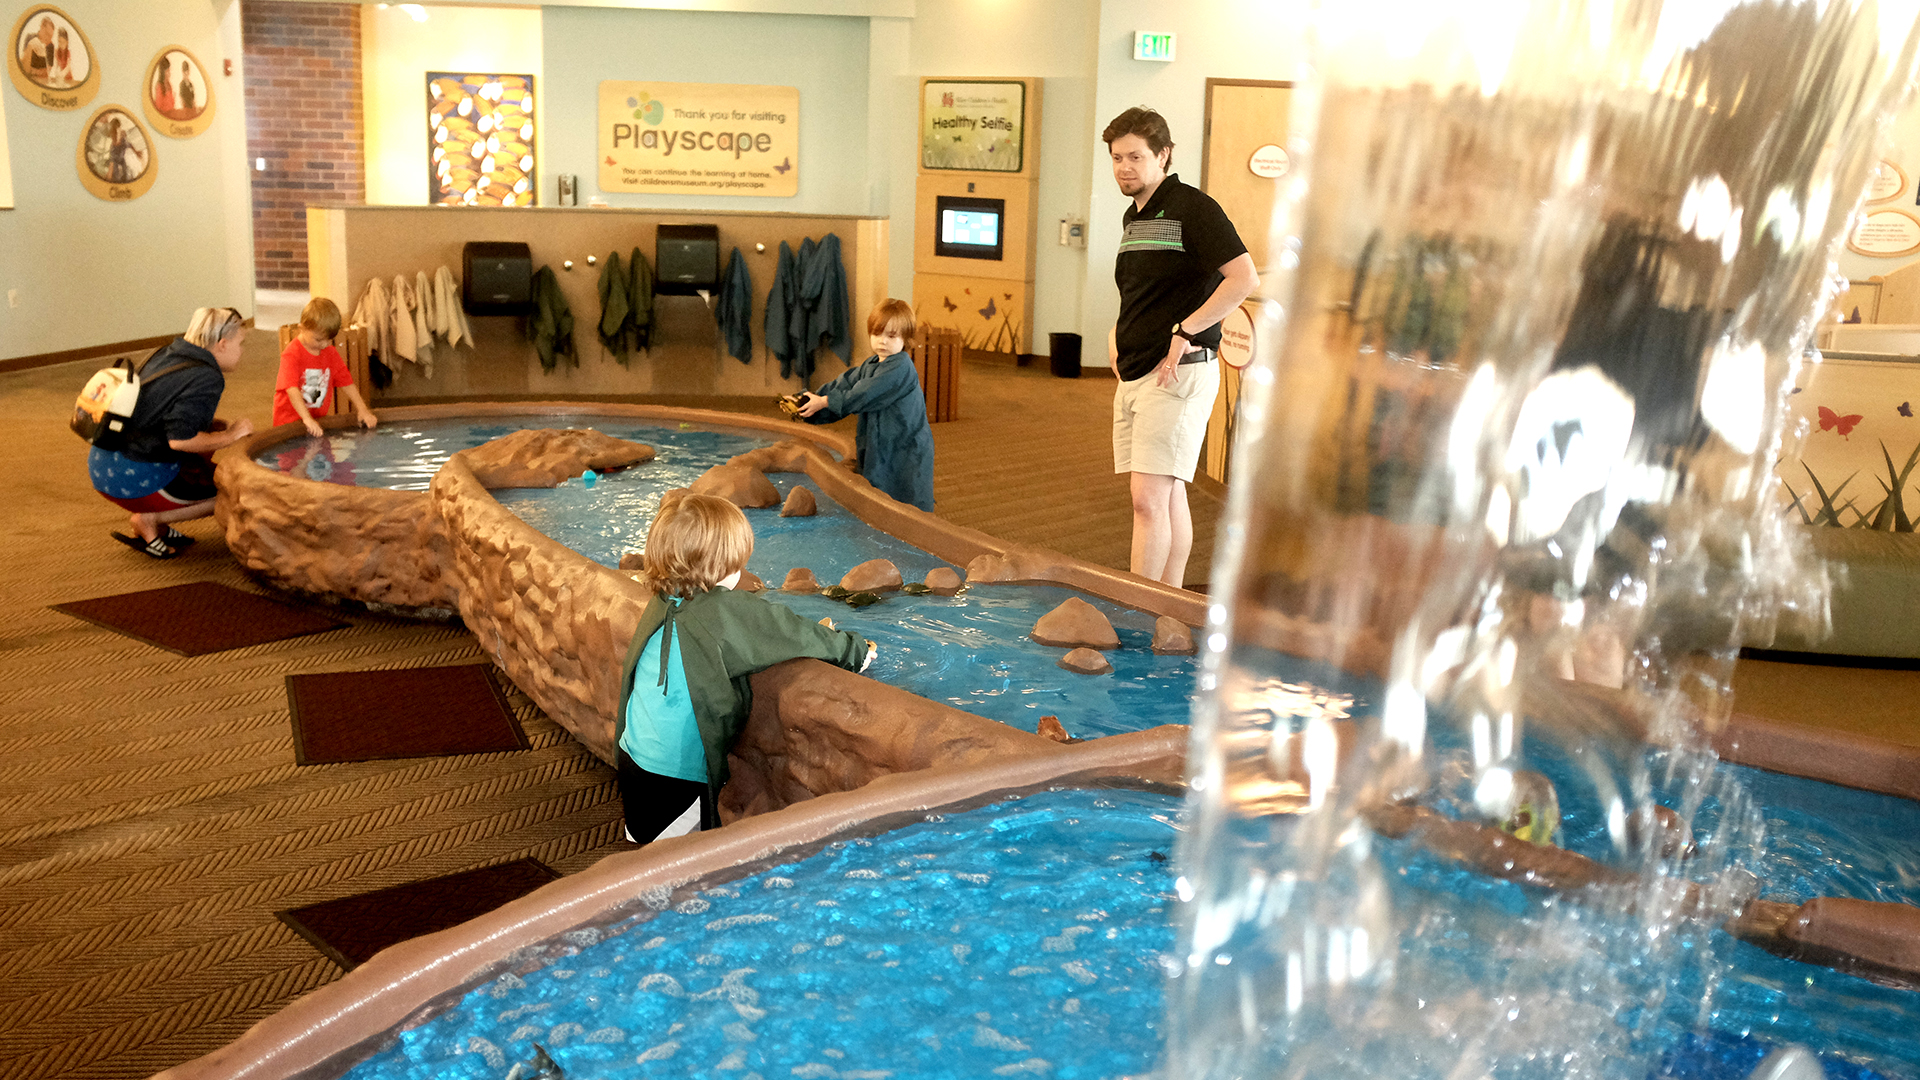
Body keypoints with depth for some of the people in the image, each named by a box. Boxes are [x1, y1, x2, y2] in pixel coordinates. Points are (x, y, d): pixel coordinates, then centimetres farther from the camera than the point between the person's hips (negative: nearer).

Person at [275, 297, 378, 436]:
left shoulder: (330, 353, 8)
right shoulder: (292, 355, -12)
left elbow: (347, 383, 13)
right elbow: (292, 389, -23)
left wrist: (362, 410, 4)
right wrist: (307, 419, -32)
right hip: (290, 422, -5)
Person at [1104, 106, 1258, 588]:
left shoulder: (1192, 208, -10)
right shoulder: (1132, 218, 18)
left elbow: (1244, 277, -20)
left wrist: (1184, 332, -19)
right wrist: (1117, 333, 13)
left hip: (1179, 372, -9)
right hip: (1134, 374, 9)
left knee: (1149, 498, -12)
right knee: (1169, 498, 12)